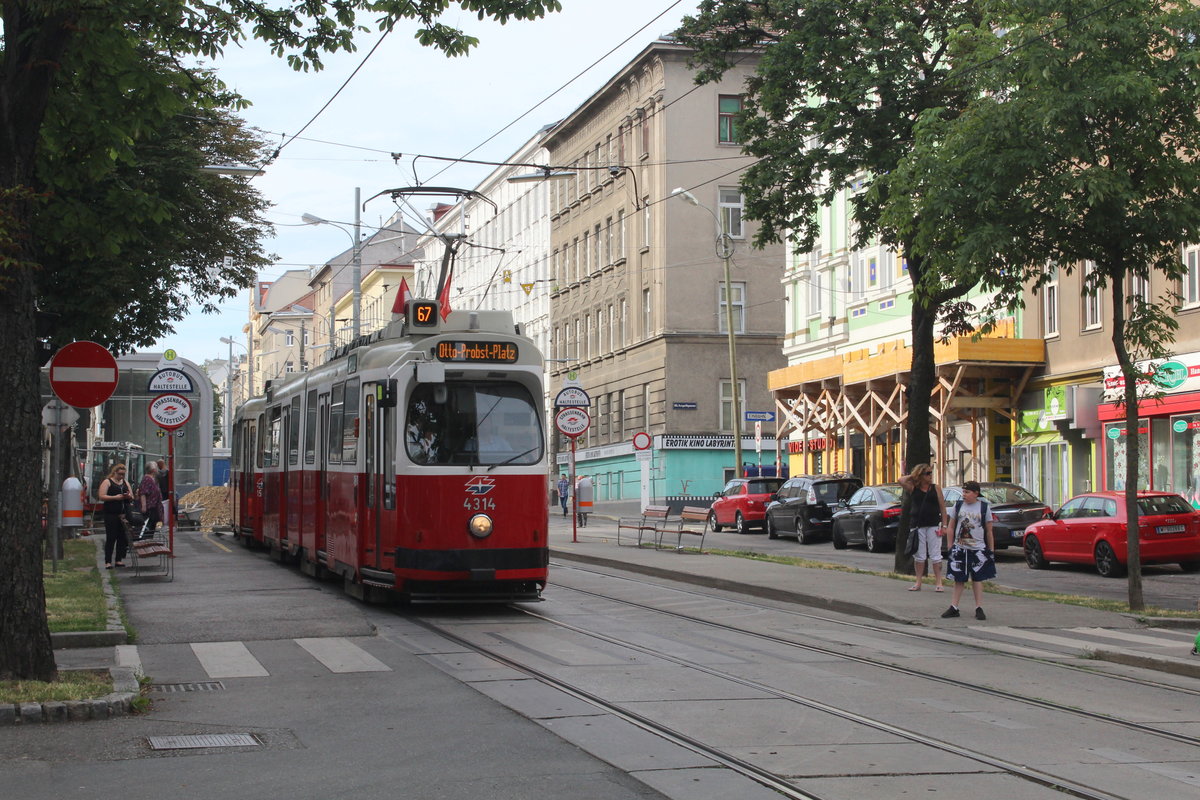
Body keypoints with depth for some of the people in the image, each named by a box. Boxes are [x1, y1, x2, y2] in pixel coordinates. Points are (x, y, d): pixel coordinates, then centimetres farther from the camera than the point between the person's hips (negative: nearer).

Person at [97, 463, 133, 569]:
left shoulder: (125, 483, 18)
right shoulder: (107, 482, 1)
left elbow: (132, 497, 21)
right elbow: (101, 496, -9)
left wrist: (128, 496, -3)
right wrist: (115, 497, -16)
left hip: (124, 515, 5)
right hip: (111, 515, -5)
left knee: (122, 538, 3)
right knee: (111, 538, -5)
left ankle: (119, 560, 10)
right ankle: (108, 562, -3)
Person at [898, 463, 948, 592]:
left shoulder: (936, 488, 5)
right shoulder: (913, 488, 5)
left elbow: (942, 507, 4)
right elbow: (901, 480, -12)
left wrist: (944, 525, -3)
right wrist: (912, 476, 4)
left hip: (933, 525, -1)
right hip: (917, 526, 1)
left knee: (935, 555, -1)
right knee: (919, 555, 7)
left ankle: (938, 582, 3)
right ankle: (918, 583, 14)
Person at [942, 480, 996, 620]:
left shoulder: (984, 507, 0)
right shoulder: (958, 506, 4)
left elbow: (989, 531, 4)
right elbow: (950, 528, 10)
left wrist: (991, 550, 3)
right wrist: (950, 546, 5)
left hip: (978, 549, -2)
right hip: (959, 549, 2)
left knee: (977, 578, 2)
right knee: (959, 578, 6)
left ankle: (979, 608, 6)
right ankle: (954, 608, 8)